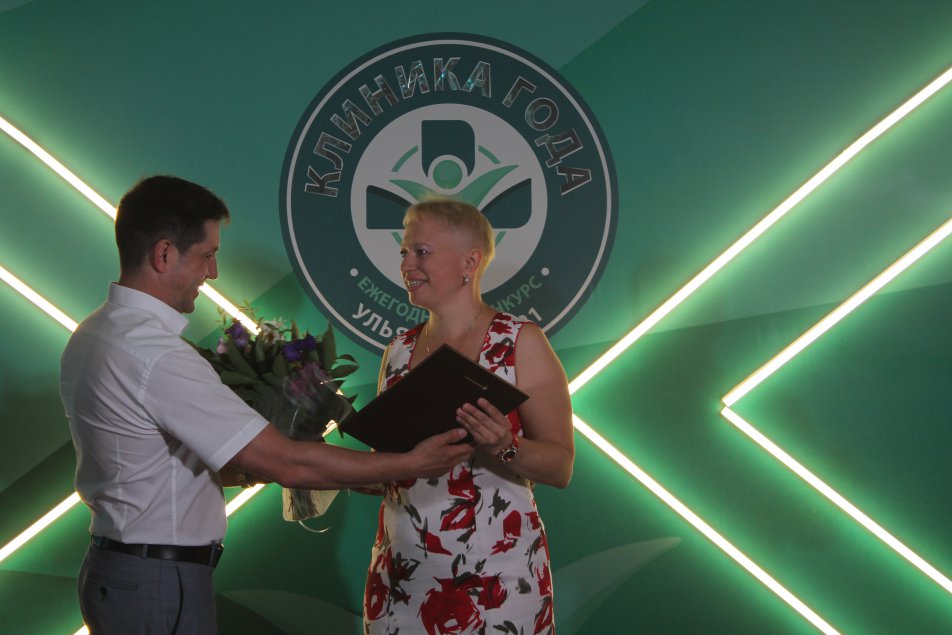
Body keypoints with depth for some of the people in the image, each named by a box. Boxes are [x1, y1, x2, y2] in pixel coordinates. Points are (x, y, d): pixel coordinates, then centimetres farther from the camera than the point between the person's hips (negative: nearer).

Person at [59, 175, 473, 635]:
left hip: (111, 573, 10)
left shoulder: (93, 334, 6)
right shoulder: (157, 356, -24)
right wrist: (410, 466, -16)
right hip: (161, 582, -10)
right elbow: (286, 465, -24)